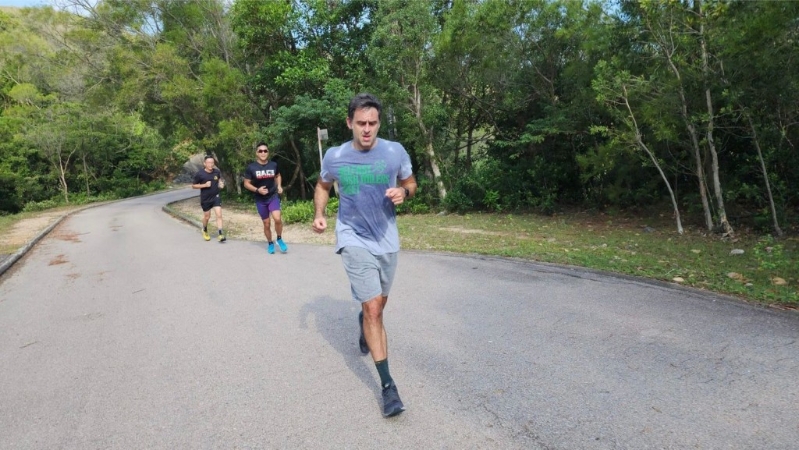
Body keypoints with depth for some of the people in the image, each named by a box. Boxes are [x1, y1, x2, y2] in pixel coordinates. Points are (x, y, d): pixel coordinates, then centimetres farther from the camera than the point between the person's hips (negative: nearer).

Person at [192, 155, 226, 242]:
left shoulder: (217, 172, -5)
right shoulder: (199, 174, -13)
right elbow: (193, 186, -5)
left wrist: (221, 183, -4)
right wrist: (204, 185, -19)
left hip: (216, 197, 2)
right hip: (205, 199, -1)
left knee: (219, 215, -11)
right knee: (207, 217, 13)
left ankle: (220, 234, -10)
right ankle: (205, 230, 42)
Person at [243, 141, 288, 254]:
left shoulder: (273, 165, -3)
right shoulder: (251, 167, -8)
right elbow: (246, 184, -2)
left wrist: (279, 186, 1)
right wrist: (257, 190, -18)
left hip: (273, 196, 0)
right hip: (260, 200, 0)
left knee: (277, 218, -21)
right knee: (266, 224, 8)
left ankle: (279, 239, 3)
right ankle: (270, 243, 31)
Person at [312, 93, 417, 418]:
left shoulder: (395, 152, -9)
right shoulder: (334, 157, -8)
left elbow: (411, 184, 6)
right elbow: (322, 186, 11)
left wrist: (403, 192, -17)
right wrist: (319, 215, -5)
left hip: (387, 239, 3)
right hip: (354, 239, -2)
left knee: (377, 303, 21)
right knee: (373, 308, -12)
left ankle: (364, 325, 58)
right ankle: (387, 384, -2)